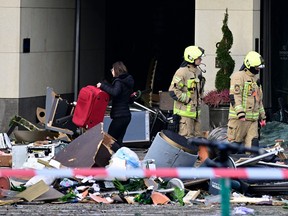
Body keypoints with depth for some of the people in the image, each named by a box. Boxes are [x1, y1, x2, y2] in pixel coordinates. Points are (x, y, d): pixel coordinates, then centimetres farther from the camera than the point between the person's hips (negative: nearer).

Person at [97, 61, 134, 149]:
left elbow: (115, 92, -32)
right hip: (127, 115, 9)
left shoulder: (118, 81, -12)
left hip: (119, 116, -9)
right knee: (118, 140, 11)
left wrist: (102, 86, -23)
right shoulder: (127, 81, 15)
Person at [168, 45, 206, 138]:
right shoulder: (182, 72, -14)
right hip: (185, 112, -9)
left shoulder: (198, 72, 14)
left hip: (195, 111, 9)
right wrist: (186, 99, -17)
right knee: (186, 138, -9)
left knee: (197, 136, 12)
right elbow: (173, 90, -20)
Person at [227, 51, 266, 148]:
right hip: (239, 118, -7)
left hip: (253, 118, 7)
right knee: (235, 143, -4)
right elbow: (235, 96, -17)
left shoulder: (256, 79, 21)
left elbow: (259, 99, 29)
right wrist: (240, 112, -27)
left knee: (253, 145, -1)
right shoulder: (238, 76, -7)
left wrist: (262, 116, 29)